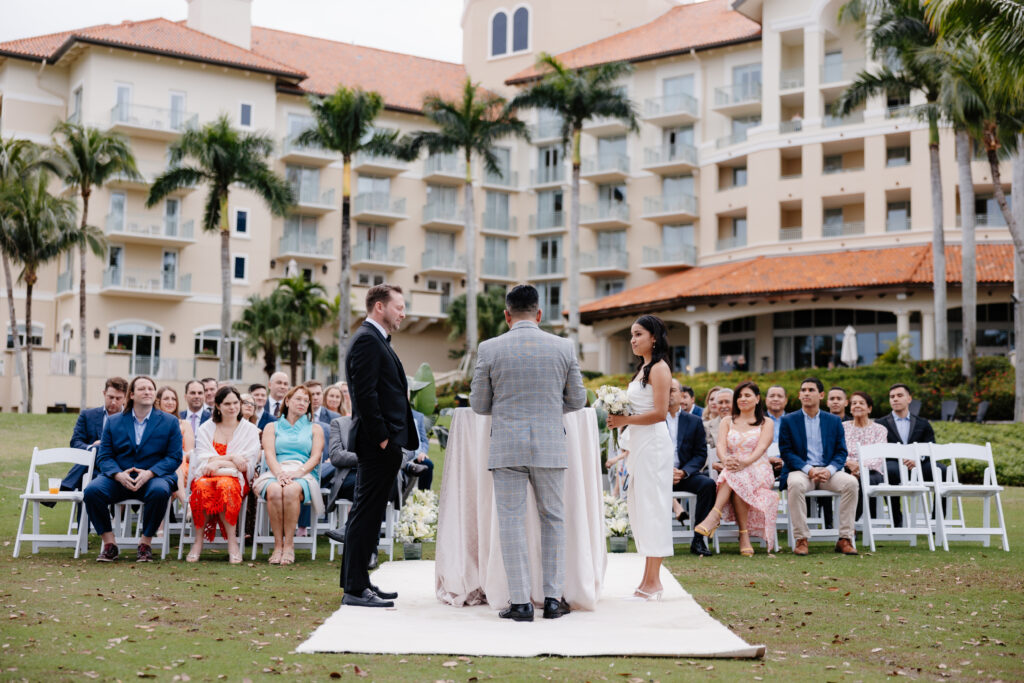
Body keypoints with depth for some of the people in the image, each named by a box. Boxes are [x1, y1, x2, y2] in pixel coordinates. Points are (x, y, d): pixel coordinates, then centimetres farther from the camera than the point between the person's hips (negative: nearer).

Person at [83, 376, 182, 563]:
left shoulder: (170, 422, 7)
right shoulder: (113, 421, 12)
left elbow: (174, 457, -1)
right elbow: (104, 456, 6)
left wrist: (148, 473, -17)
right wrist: (119, 475, -16)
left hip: (154, 476, -2)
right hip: (119, 479, 2)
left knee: (160, 491, -37)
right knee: (92, 491, -27)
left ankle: (146, 543, -17)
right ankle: (109, 543, -12)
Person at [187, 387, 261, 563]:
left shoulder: (250, 430, 10)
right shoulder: (206, 428, 14)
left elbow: (246, 464, -1)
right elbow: (202, 458, 0)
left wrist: (218, 463, -15)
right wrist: (231, 457, -12)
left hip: (235, 478, -1)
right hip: (206, 476, 1)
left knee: (225, 485, -38)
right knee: (202, 486, -36)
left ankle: (232, 543, -35)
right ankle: (198, 542, -30)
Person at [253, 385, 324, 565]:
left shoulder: (315, 429, 22)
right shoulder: (272, 427, 22)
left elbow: (315, 457, 7)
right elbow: (269, 454, 5)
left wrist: (299, 472, -13)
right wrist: (279, 472, -16)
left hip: (303, 474, 0)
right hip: (276, 472, 1)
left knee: (291, 491, -37)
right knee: (274, 491, -37)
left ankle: (289, 544, -30)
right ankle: (278, 545, -31)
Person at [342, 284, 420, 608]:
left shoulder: (377, 340, 20)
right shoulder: (367, 340, -13)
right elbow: (365, 394, -21)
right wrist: (382, 437, -20)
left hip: (384, 445, 11)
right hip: (378, 445, -11)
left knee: (368, 514, 14)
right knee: (366, 513, -7)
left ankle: (358, 581, 21)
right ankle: (355, 589, -3)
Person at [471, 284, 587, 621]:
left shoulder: (489, 349, -4)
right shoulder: (564, 347, 0)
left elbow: (478, 404, 3)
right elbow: (577, 400, 8)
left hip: (506, 447, -1)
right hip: (550, 446, 1)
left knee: (511, 522, 4)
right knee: (553, 519, 12)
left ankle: (520, 602, 5)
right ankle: (553, 598, 15)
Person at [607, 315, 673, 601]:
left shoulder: (659, 368, -10)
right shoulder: (643, 368, 18)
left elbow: (660, 412, -17)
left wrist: (625, 420, -16)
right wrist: (620, 419, 9)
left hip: (653, 443, -10)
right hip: (639, 444, 10)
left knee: (651, 506, -7)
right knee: (638, 506, 8)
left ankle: (653, 582, -3)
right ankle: (648, 579, 12)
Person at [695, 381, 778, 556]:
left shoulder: (766, 423, 12)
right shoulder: (727, 421, 20)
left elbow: (761, 448, -7)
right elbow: (721, 446, 1)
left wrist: (745, 462, -30)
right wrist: (726, 460, -25)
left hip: (759, 472, -2)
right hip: (731, 472, 2)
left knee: (736, 476, -37)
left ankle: (714, 517, -48)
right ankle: (744, 535, -44)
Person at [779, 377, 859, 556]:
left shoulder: (834, 421, 13)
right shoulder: (789, 420, 7)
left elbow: (841, 452, 8)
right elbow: (786, 452, -1)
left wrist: (829, 470, -14)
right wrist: (808, 469, -16)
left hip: (827, 472, 2)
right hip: (800, 470, -2)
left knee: (851, 482, -28)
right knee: (796, 484, -37)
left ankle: (845, 539, -21)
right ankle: (801, 540, -29)